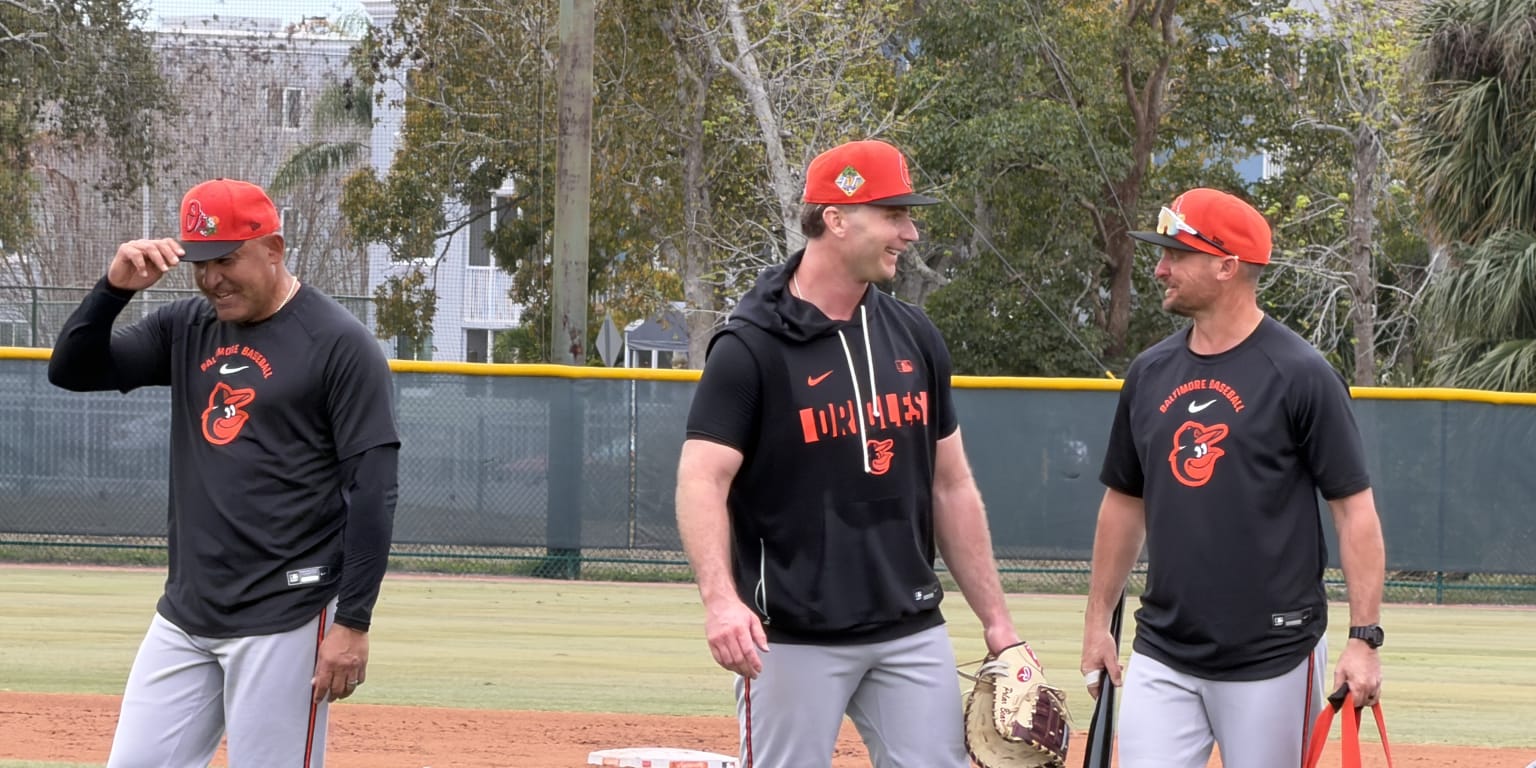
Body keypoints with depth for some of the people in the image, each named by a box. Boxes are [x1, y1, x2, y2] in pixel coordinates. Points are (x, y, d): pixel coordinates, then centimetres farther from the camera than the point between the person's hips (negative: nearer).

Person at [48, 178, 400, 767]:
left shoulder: (338, 344, -8)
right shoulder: (186, 329, 11)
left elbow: (372, 490, -11)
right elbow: (71, 370, 9)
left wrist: (352, 622, -16)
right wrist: (115, 288, -8)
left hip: (285, 623, -7)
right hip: (184, 617, 7)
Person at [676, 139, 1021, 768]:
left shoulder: (915, 338, 10)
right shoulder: (752, 346, -9)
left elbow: (952, 487, 15)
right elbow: (702, 481, -17)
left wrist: (996, 621, 11)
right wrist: (720, 599, -33)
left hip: (911, 631, 6)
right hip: (793, 639, -5)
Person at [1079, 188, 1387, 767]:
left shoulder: (1300, 375, -8)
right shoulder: (1150, 373, 9)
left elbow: (1354, 507, -9)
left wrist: (1364, 637, -15)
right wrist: (1098, 621, 16)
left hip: (1272, 659, -5)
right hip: (1161, 658, 5)